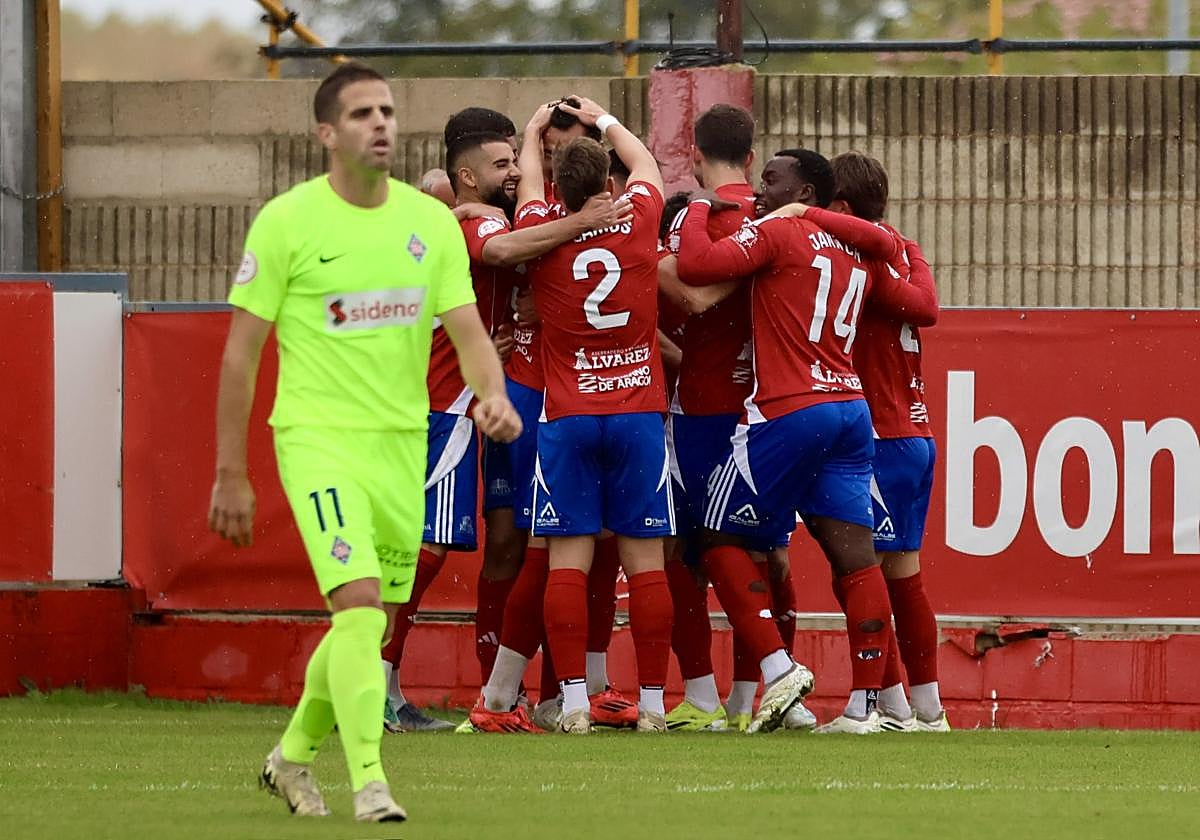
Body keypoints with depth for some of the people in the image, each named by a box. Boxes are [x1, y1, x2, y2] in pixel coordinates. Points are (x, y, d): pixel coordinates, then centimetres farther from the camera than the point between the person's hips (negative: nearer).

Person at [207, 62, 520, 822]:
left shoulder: (431, 221, 5)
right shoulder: (287, 221, -7)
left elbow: (468, 329, 3)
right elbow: (241, 351, -3)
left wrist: (494, 393, -20)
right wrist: (231, 473, -4)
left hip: (404, 441, 5)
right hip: (319, 438, -5)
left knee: (373, 626, 13)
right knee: (360, 603, -21)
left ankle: (294, 755, 35)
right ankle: (369, 782, -19)